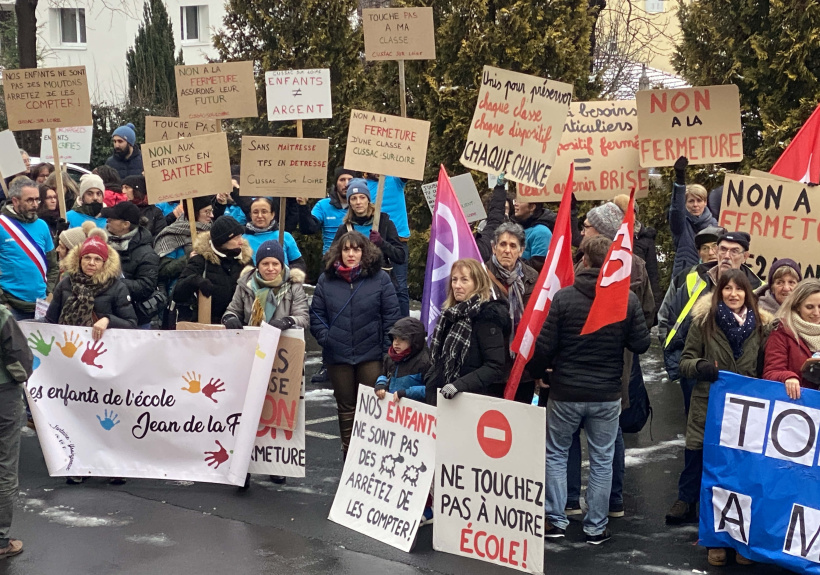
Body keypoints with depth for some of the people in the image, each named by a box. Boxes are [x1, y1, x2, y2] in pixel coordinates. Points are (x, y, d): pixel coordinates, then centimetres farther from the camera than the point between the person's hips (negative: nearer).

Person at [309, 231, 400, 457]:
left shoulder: (380, 279, -2)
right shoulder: (326, 280, 4)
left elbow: (391, 316, -2)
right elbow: (316, 314, 8)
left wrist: (386, 347, -6)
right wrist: (324, 338, -3)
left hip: (371, 355, -2)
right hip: (337, 356, 2)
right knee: (346, 406, 13)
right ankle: (348, 451, 23)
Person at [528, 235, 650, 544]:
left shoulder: (564, 297, -12)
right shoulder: (628, 299, -7)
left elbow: (544, 346, -9)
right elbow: (641, 344, -3)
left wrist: (534, 370, 11)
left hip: (565, 392, -1)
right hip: (607, 394, 1)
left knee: (556, 454, 15)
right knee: (602, 459, 12)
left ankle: (555, 519, 15)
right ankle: (596, 527, 16)